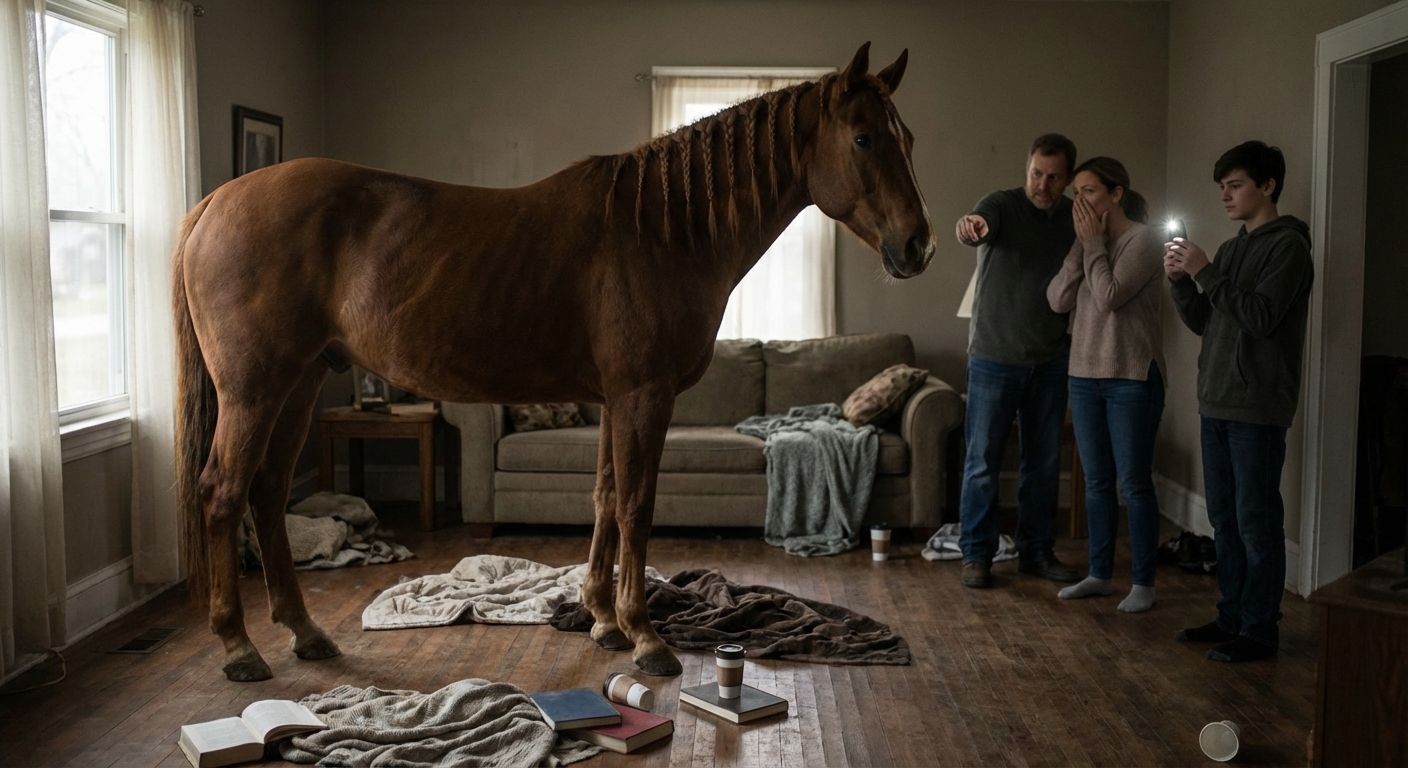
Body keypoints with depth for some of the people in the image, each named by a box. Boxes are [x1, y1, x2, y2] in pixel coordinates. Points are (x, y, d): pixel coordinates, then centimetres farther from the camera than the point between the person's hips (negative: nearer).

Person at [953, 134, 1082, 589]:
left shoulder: (1075, 218, 5)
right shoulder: (1002, 205, -8)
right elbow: (978, 225, -34)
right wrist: (970, 226, -54)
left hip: (1050, 361, 5)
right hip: (994, 358, -4)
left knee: (1044, 462, 12)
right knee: (982, 461, 0)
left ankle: (1036, 551, 25)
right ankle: (976, 554, 11)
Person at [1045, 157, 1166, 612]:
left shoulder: (1143, 241, -10)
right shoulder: (1087, 242, 10)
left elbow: (1108, 297, -21)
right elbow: (1058, 299, -2)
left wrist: (1094, 242, -12)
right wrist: (1083, 243, -7)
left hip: (1132, 378, -7)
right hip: (1085, 374, 7)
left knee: (1135, 483, 0)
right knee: (1097, 482, 13)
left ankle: (1144, 583, 11)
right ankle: (1100, 574, 24)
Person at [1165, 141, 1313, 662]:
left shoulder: (1288, 245, -7)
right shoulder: (1231, 249, 16)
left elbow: (1261, 316, -19)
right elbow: (1203, 323, 15)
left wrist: (1206, 274, -18)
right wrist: (1181, 281, 0)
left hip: (1258, 408, -8)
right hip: (1217, 403, 8)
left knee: (1256, 522, -3)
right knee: (1225, 520, 13)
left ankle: (1259, 630, 5)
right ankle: (1232, 616, 23)